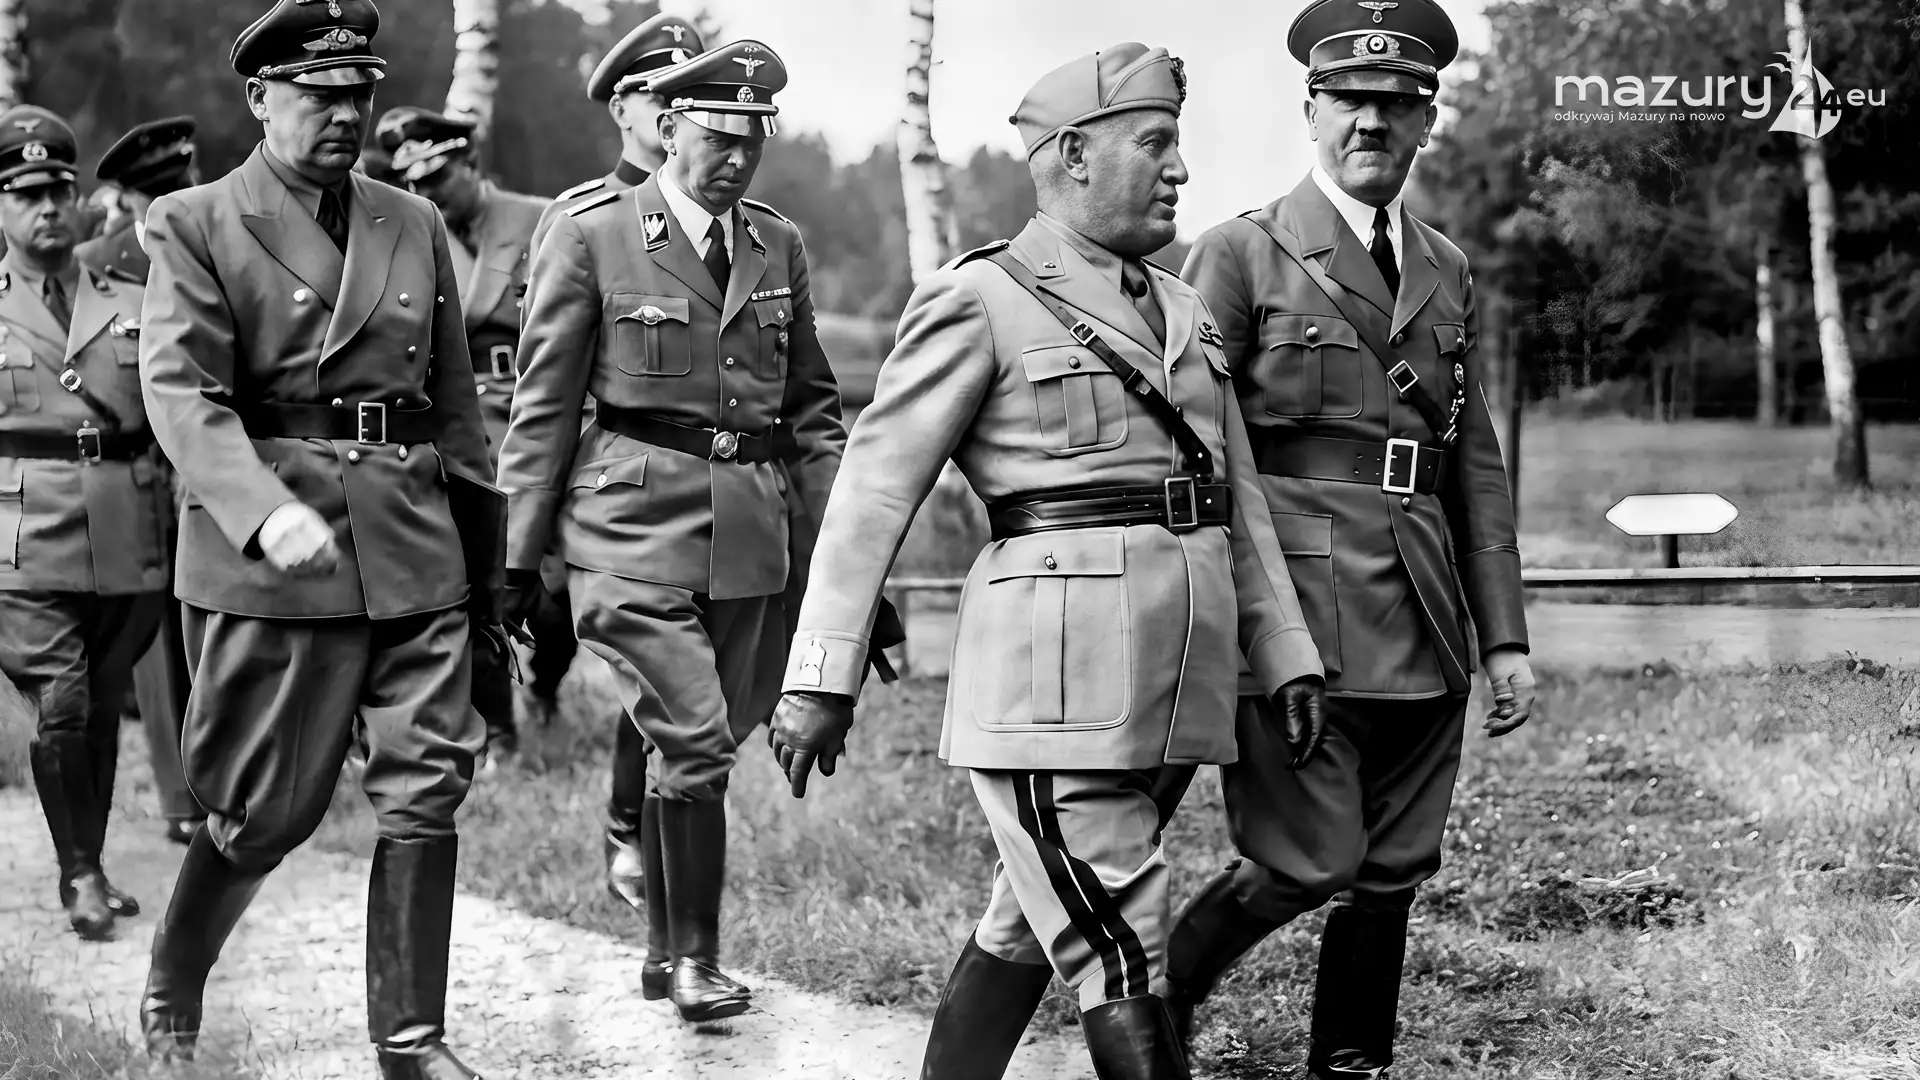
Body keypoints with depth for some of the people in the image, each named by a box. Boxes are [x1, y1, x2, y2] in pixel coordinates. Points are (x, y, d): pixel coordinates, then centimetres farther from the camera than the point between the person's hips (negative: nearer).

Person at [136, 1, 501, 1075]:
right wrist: (268, 511, -27)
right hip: (270, 559, -4)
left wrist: (486, 560, 18)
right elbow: (182, 394, -11)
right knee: (269, 805, 3)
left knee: (427, 791, 0)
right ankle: (172, 993, 28)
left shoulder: (415, 225, 14)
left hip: (416, 547, 4)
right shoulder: (193, 225, 1)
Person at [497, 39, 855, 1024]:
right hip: (634, 525, -4)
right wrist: (522, 555, -2)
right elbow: (543, 406, -1)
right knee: (693, 740, -13)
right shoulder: (590, 238, -3)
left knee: (689, 745, 11)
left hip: (749, 533, 5)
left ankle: (666, 952, 25)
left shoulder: (779, 245, 10)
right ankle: (694, 958, 2)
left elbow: (812, 406, 16)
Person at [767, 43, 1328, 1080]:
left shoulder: (1178, 308, 18)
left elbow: (1235, 494, 20)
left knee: (1027, 926, 16)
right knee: (1120, 960, -6)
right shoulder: (979, 300, -3)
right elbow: (873, 490, -5)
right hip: (1055, 667, -7)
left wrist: (1284, 652, 13)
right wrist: (819, 677, -9)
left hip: (1179, 675, 7)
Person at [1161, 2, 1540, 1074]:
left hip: (1425, 624, 6)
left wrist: (1506, 638, 10)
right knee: (1308, 861, -10)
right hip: (1297, 613, -5)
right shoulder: (1242, 254, 0)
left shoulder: (1448, 272, 16)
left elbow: (1478, 466, 17)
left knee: (1394, 872, 7)